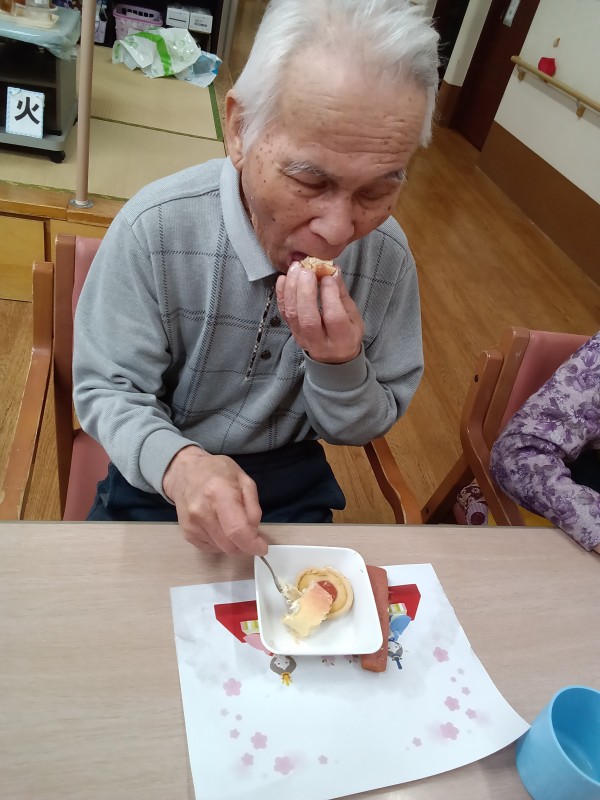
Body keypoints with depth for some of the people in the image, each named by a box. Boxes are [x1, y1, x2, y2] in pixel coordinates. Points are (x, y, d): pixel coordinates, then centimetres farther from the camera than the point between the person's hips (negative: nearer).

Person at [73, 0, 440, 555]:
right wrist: (175, 462, -34)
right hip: (156, 474, -1)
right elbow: (107, 388, -13)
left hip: (295, 480, 2)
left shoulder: (388, 254, -15)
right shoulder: (155, 228, -22)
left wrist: (340, 365, -27)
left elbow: (363, 430, -4)